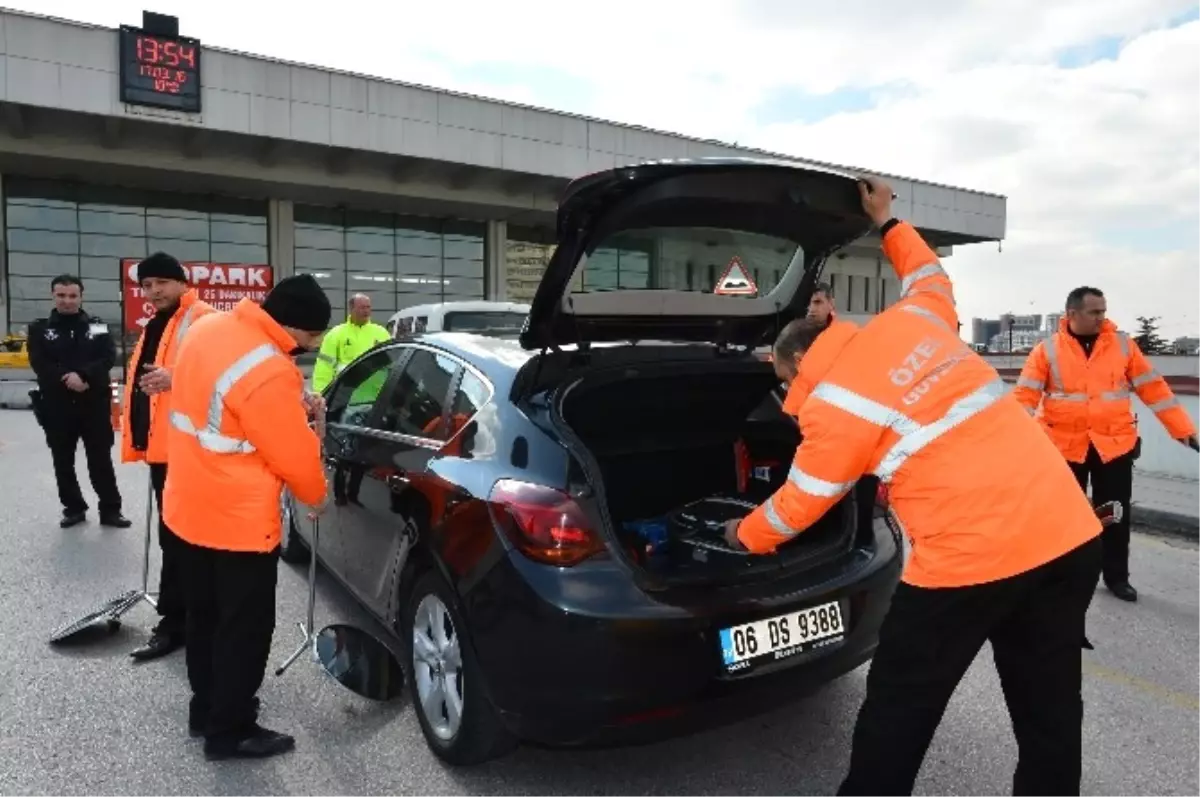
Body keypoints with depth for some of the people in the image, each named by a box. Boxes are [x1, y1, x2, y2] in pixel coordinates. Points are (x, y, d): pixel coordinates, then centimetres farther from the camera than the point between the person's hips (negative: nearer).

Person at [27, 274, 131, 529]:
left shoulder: (98, 327, 5)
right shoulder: (40, 329, 4)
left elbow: (109, 357, -6)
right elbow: (39, 364, -6)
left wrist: (83, 375, -20)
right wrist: (66, 380, -19)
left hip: (95, 404, -1)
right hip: (56, 406, 1)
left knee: (101, 459, 3)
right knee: (63, 461, 10)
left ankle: (110, 509, 11)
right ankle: (74, 508, 25)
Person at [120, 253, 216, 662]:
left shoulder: (202, 318, -9)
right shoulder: (155, 325, 21)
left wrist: (177, 377, -31)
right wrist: (138, 437, 25)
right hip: (160, 444, 10)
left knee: (176, 535, -4)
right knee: (172, 532, 16)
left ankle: (174, 621, 6)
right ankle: (183, 612, 27)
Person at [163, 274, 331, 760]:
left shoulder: (209, 327, 0)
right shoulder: (268, 373, -28)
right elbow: (293, 454, -19)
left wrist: (292, 408, 3)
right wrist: (317, 497, 1)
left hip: (190, 506, 10)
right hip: (238, 518, -9)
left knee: (205, 614, 22)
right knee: (245, 627, 7)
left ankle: (206, 708, 39)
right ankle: (229, 732, 21)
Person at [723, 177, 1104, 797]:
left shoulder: (832, 404, -6)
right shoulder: (913, 320, 11)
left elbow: (800, 505, 6)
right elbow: (930, 276, 35)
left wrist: (745, 536, 24)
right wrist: (887, 223, 45)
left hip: (972, 555, -7)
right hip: (1068, 530, 8)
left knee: (899, 706, 12)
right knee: (1050, 712, 18)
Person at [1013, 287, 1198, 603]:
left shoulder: (1123, 344, 1)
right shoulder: (1047, 350, -6)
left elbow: (1153, 388, 4)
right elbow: (1025, 396, -11)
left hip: (1115, 445, 2)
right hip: (1064, 447, -1)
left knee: (1116, 515, 11)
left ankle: (1117, 577, 28)